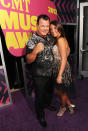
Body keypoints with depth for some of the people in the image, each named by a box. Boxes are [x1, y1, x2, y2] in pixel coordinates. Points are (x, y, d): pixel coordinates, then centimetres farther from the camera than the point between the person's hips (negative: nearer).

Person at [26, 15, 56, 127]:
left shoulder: (49, 36, 2)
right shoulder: (32, 41, -21)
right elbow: (29, 60, -26)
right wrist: (35, 51, -43)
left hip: (50, 72, 7)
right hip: (40, 75, -7)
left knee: (50, 91, 27)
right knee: (40, 95, 12)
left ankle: (47, 104, 57)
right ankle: (40, 115, 38)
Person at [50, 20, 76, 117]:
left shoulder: (60, 40, -19)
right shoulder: (58, 40, 8)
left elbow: (64, 59, -22)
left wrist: (59, 75, -22)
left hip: (62, 69, -9)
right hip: (57, 68, 9)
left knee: (62, 91, 14)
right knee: (57, 89, 21)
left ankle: (63, 107, 43)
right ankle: (69, 104, 40)